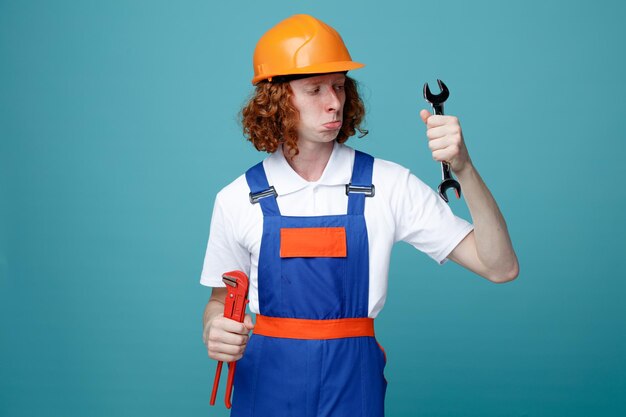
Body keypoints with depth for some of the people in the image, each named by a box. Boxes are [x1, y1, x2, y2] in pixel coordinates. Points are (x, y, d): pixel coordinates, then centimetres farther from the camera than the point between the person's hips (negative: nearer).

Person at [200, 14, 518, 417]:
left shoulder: (389, 184, -6)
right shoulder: (238, 199, -4)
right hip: (264, 383, 0)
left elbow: (501, 267, -11)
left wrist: (464, 168, -24)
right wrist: (213, 332, -15)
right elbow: (221, 301, 9)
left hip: (353, 383, 0)